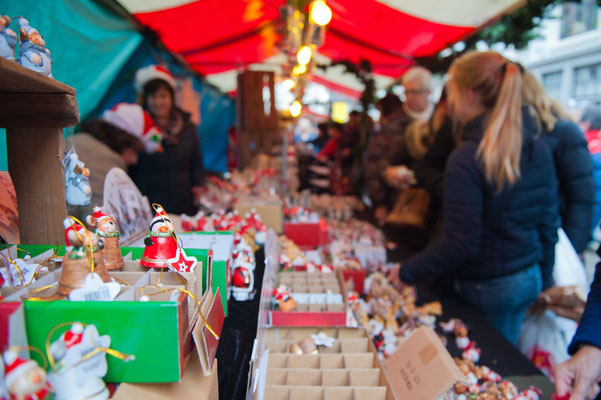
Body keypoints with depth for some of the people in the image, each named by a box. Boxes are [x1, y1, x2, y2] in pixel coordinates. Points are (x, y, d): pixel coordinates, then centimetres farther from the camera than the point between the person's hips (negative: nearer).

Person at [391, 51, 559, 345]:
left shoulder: (467, 158, -22)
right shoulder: (539, 150, 0)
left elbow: (460, 243, -22)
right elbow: (548, 224, 8)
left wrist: (407, 272, -10)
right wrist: (543, 281, 20)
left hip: (487, 288, -7)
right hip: (529, 280, 7)